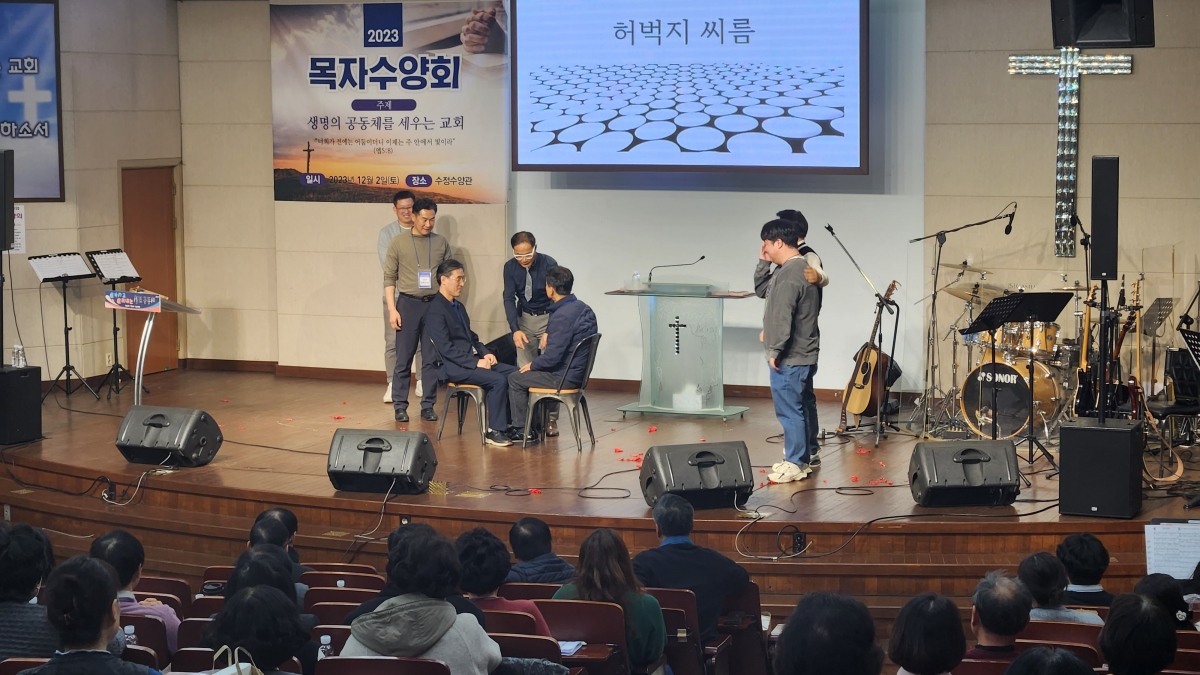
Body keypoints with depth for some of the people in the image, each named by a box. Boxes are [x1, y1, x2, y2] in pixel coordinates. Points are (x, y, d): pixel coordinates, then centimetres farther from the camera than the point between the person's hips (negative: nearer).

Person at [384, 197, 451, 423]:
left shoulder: (441, 243, 6)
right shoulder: (398, 243, 0)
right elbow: (389, 278, 0)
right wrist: (392, 309, -7)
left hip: (435, 305, 2)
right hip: (408, 304, -2)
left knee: (432, 358, 4)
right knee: (404, 358, 2)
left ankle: (428, 406, 11)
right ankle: (400, 406, 9)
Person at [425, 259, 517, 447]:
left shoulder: (459, 307, 18)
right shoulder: (435, 311, -11)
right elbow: (446, 348, -17)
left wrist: (485, 354, 3)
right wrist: (475, 363, -20)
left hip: (472, 360, 9)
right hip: (454, 367, -9)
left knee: (515, 374, -9)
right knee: (498, 380, -27)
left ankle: (512, 426, -5)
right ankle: (494, 432, -17)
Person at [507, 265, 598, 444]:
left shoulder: (562, 316, -24)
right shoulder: (583, 308, 4)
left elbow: (553, 356, -24)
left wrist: (532, 365, -7)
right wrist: (548, 334, 14)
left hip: (565, 378, -9)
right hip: (579, 373, 9)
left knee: (515, 379, 8)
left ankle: (522, 430, 14)